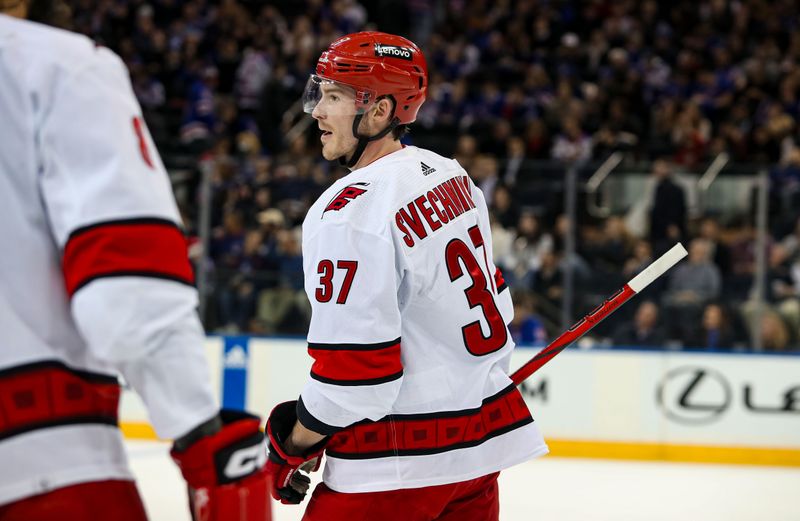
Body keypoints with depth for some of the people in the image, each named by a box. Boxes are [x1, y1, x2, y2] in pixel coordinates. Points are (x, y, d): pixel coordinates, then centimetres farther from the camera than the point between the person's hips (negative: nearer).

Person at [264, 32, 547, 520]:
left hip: (401, 459, -9)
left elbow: (353, 372, -21)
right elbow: (493, 298, 18)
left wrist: (293, 444, -8)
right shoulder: (450, 174, 7)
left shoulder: (351, 213, -20)